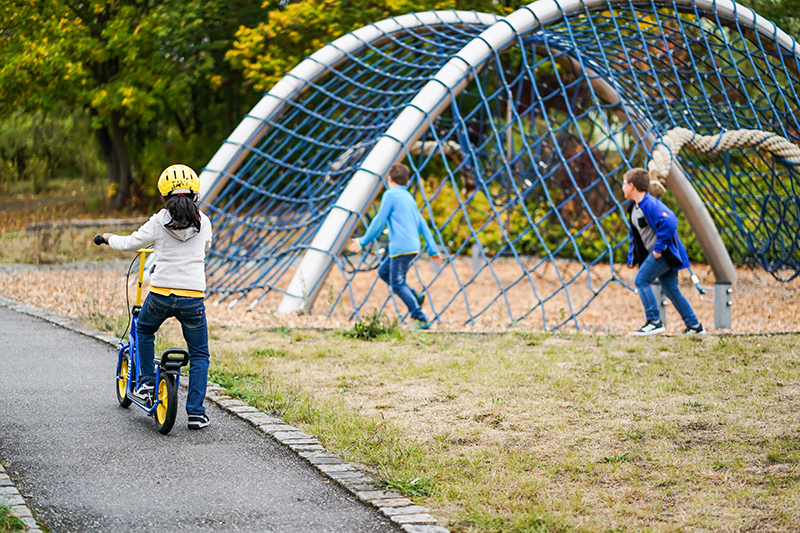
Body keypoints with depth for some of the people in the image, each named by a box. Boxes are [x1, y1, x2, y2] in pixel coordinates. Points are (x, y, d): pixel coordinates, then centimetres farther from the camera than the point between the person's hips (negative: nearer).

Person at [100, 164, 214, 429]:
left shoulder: (159, 222, -2)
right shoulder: (203, 222, 3)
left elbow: (129, 244, 8)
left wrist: (110, 238, 29)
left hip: (161, 295, -1)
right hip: (193, 298, 1)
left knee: (143, 330, 32)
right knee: (199, 355, 11)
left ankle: (147, 381, 27)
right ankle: (196, 412, 4)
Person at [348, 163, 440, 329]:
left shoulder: (390, 195, -3)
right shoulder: (409, 198, 20)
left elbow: (379, 221, -8)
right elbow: (422, 225, 19)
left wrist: (363, 241, -1)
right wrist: (433, 250, 19)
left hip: (401, 247, -8)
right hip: (413, 246, 8)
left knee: (397, 284, -5)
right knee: (384, 272, 19)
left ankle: (421, 320, -10)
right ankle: (415, 296, 7)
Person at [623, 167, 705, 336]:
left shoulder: (650, 204, -19)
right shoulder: (634, 208, 13)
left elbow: (669, 222, -32)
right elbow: (635, 234, 26)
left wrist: (658, 248, -26)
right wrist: (631, 257, 19)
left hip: (664, 252, -10)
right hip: (655, 253, 10)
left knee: (641, 280, -13)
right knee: (670, 289, 10)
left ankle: (654, 322, -12)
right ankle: (694, 325, 15)